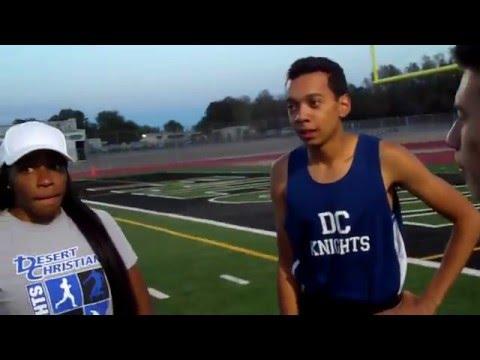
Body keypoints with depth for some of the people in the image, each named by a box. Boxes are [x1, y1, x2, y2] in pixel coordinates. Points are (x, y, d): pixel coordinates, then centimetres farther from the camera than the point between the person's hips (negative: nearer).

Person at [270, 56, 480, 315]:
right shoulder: (284, 173, -8)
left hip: (383, 307, -1)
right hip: (315, 307, 2)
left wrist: (428, 304, -7)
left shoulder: (385, 160, -13)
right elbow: (287, 266, 1)